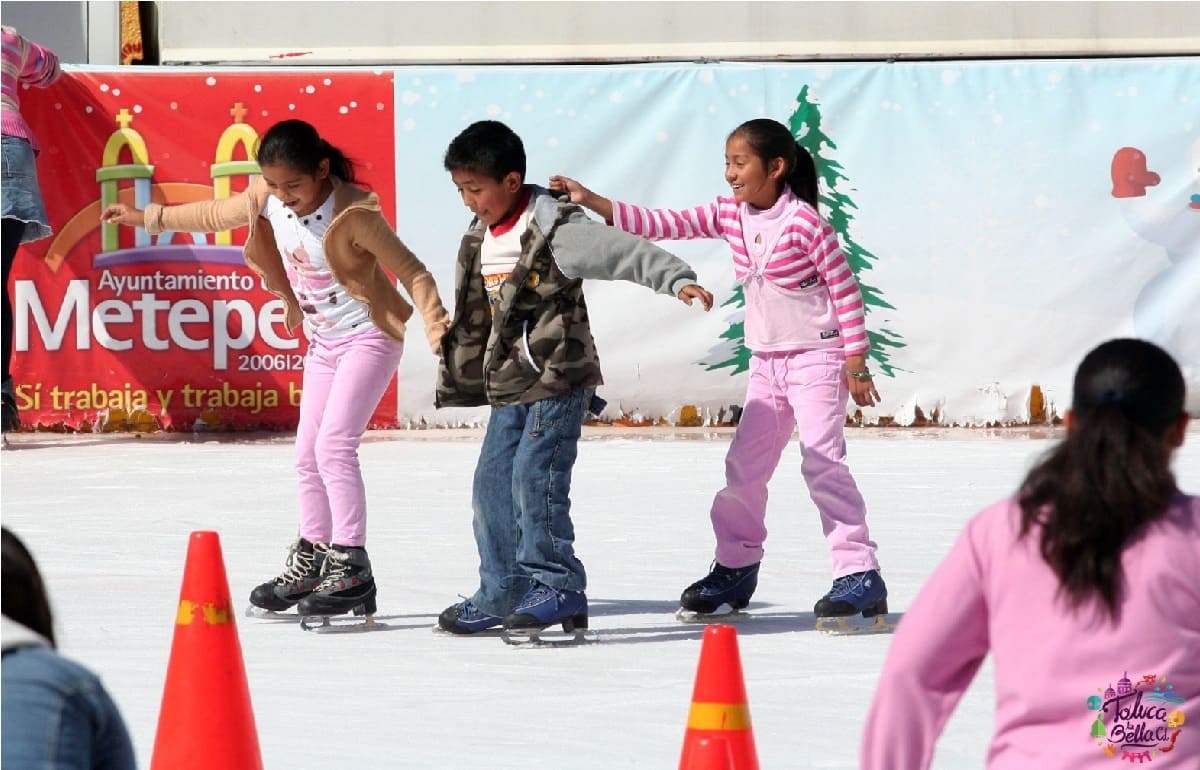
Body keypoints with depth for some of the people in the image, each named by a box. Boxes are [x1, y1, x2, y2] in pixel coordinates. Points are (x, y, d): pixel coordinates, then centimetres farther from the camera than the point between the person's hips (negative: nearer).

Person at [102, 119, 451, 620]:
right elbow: (214, 215, 14)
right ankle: (310, 564, 24)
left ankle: (351, 569, -21)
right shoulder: (267, 200, -5)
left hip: (368, 337, -8)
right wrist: (148, 218, 20)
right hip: (323, 343, 8)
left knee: (333, 445, -20)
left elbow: (410, 271, -19)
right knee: (308, 456, 11)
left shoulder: (354, 213, -24)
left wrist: (437, 327, -31)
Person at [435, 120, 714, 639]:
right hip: (509, 386, 8)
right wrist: (459, 383, 29)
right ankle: (502, 594, 18)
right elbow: (473, 319, 24)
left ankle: (557, 586, -8)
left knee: (535, 476, -16)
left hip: (558, 381, -8)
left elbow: (624, 253, -22)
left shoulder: (555, 230, -13)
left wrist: (679, 281, -35)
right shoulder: (480, 240, 13)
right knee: (493, 484, 8)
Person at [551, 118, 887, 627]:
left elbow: (845, 289, -13)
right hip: (766, 363, 8)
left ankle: (859, 573, -14)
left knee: (822, 460, -15)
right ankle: (736, 567, 23)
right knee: (744, 465, 10)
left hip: (817, 357, -8)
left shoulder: (803, 222, -17)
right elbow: (665, 225, -2)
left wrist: (856, 362, -13)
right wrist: (593, 202, -11)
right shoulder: (731, 217, 2)